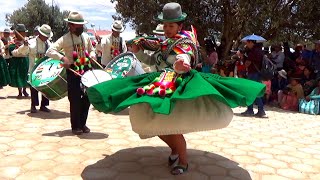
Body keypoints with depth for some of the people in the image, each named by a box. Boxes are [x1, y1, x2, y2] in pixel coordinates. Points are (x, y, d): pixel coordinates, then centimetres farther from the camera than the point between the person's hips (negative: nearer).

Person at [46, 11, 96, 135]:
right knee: (75, 99, -1)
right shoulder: (65, 39, -9)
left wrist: (92, 55, -2)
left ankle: (82, 124, 21)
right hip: (73, 71, -5)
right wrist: (62, 58, -31)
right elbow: (50, 51, -16)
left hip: (86, 70, 5)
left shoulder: (86, 37, 7)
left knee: (87, 97, 6)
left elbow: (91, 50, 21)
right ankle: (75, 126, 13)